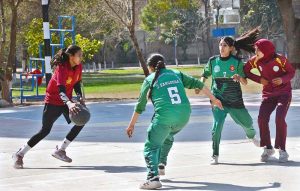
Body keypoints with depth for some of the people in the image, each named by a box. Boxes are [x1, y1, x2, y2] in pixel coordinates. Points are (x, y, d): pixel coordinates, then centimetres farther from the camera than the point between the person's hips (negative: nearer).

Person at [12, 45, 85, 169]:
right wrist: (69, 103, -55)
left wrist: (80, 97, -5)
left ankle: (60, 150, 6)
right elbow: (61, 88, -39)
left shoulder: (78, 67, -4)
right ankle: (19, 155, 3)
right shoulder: (61, 68, -27)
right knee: (45, 130, -8)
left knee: (81, 121, -6)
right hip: (53, 101, -7)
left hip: (67, 101, 7)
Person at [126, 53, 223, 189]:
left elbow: (140, 105, 13)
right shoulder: (176, 74, 18)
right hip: (184, 116, 5)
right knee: (168, 137, 34)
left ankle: (153, 177, -20)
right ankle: (161, 165, 37)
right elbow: (198, 84, 16)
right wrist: (214, 100, 25)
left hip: (164, 117, -5)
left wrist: (132, 125, 22)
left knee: (151, 146, 1)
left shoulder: (150, 80, 9)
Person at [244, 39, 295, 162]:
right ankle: (268, 148, 8)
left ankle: (282, 150, -9)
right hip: (268, 94, 4)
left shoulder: (279, 59, -17)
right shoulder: (255, 61, -8)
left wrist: (283, 79, -26)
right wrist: (259, 79, -9)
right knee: (262, 118, -12)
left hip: (284, 93, -4)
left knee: (280, 118, -22)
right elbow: (246, 71, 5)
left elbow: (291, 72, -6)